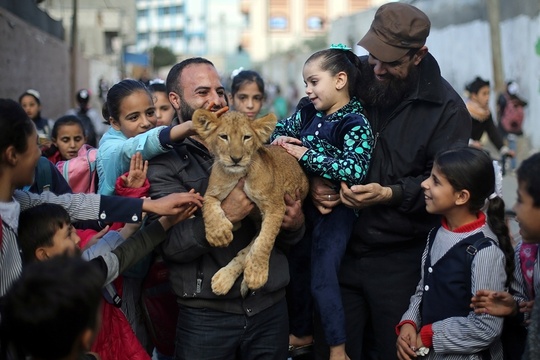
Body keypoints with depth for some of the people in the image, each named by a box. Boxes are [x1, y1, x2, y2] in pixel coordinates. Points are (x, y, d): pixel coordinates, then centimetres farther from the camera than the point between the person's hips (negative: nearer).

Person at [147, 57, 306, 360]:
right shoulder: (165, 162, -3)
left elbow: (285, 238, 13)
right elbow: (170, 244, -15)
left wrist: (294, 223, -9)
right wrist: (223, 216, -28)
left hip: (271, 307, 4)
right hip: (206, 314, -3)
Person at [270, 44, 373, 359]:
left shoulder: (356, 124, -17)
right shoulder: (308, 114, 3)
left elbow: (354, 171, -30)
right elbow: (279, 129, 18)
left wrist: (305, 154, -26)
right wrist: (278, 139, -7)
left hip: (334, 209, -7)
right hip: (303, 202, 8)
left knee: (323, 277, -9)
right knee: (292, 266, 18)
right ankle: (302, 333, 38)